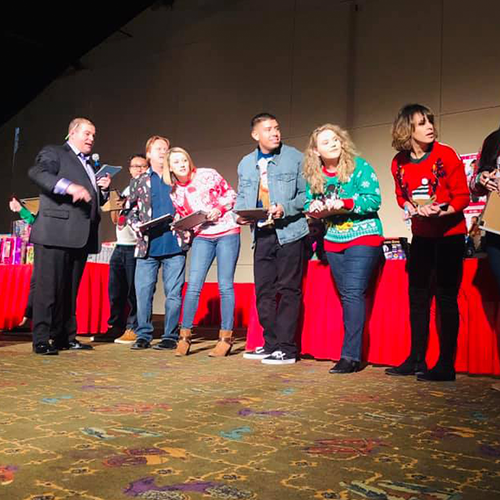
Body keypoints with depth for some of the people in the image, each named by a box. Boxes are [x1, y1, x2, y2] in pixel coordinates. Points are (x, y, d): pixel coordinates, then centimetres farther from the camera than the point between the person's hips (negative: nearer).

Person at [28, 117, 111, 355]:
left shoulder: (90, 164, 27)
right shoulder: (53, 153, 4)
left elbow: (97, 200, 33)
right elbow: (36, 172, -16)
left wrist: (103, 189, 10)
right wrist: (69, 186, -28)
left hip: (81, 237, 7)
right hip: (55, 234, -7)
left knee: (71, 290, 9)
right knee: (49, 287, -7)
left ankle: (66, 337, 15)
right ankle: (41, 340, -2)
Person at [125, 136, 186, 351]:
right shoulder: (139, 182, 13)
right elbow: (129, 210, 12)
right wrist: (138, 228, -5)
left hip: (175, 244, -1)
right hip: (148, 246, 1)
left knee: (173, 293, 1)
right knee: (143, 291, 1)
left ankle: (171, 336, 10)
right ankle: (143, 335, 12)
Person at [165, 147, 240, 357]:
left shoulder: (207, 175, -4)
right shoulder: (174, 192, 6)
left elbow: (230, 194, 3)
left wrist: (219, 209, -13)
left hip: (226, 232, -3)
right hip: (202, 238, 3)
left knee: (225, 286, -3)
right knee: (193, 286, -5)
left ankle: (226, 338, 4)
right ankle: (185, 336, 5)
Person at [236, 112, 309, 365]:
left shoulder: (295, 157, -3)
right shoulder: (246, 164, 12)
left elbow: (306, 193, -5)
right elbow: (241, 197, 18)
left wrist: (285, 209, -19)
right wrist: (239, 213, -2)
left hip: (290, 232, -5)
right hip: (262, 234, 6)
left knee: (288, 290, -2)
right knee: (263, 291, 10)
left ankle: (286, 349, 5)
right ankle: (271, 345, 22)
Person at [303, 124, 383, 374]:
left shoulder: (359, 166, -7)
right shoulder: (313, 176, 8)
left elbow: (374, 199, -14)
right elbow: (309, 204, 14)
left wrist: (343, 204, -23)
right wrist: (315, 209, -9)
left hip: (362, 238, -6)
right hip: (333, 241, 6)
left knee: (353, 293, -14)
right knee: (346, 296, 8)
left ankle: (350, 355, -12)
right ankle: (352, 352, 16)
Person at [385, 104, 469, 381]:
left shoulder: (446, 155, -12)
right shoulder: (399, 163, 0)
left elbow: (463, 197, -11)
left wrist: (439, 212, -28)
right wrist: (410, 208, -7)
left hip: (450, 234, -5)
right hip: (421, 235, 5)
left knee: (446, 297, -4)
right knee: (418, 297, 9)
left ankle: (446, 365, 2)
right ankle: (416, 359, 20)